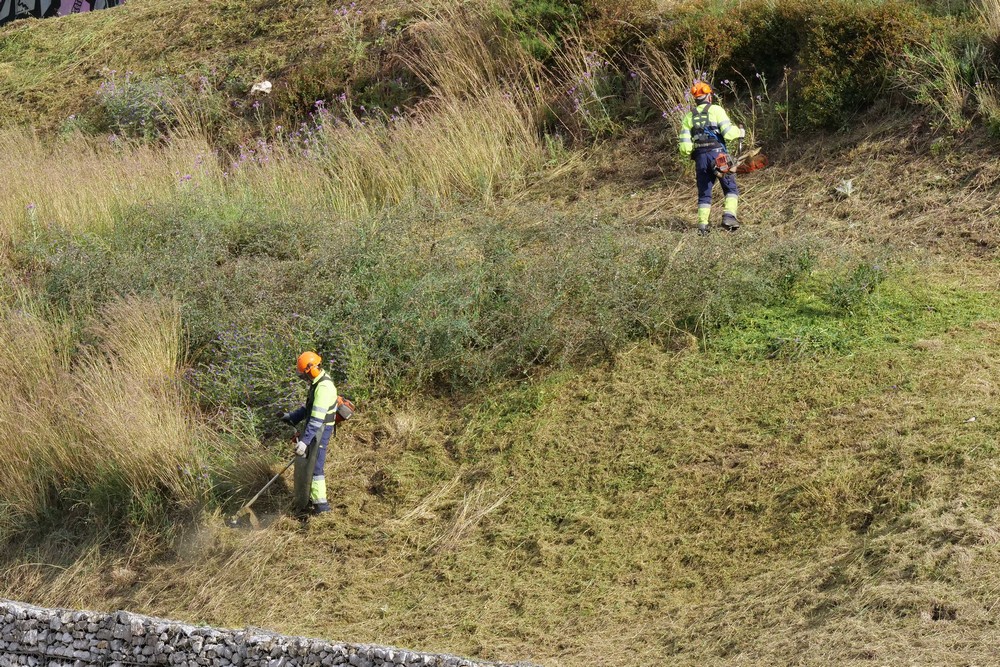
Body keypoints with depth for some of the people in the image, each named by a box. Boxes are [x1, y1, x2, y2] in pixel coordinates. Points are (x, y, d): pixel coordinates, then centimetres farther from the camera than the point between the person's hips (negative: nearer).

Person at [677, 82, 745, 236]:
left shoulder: (689, 117, 11)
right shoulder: (716, 110, 0)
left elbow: (684, 147, 4)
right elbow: (728, 133, -9)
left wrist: (690, 153, 25)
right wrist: (740, 132, 11)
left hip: (700, 158, 3)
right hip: (718, 153, -3)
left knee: (704, 193, 11)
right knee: (731, 189, 5)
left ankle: (703, 224, 1)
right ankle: (729, 215, -16)